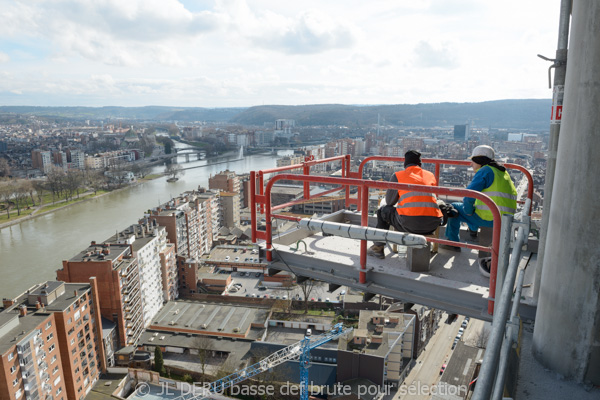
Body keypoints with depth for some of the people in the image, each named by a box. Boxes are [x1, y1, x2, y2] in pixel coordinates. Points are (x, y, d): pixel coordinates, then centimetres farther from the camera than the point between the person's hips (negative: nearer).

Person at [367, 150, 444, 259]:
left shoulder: (397, 176, 7)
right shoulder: (431, 175, 17)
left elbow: (389, 202, 13)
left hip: (409, 224, -4)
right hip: (432, 226, 4)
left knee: (383, 211, 24)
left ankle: (378, 248, 27)